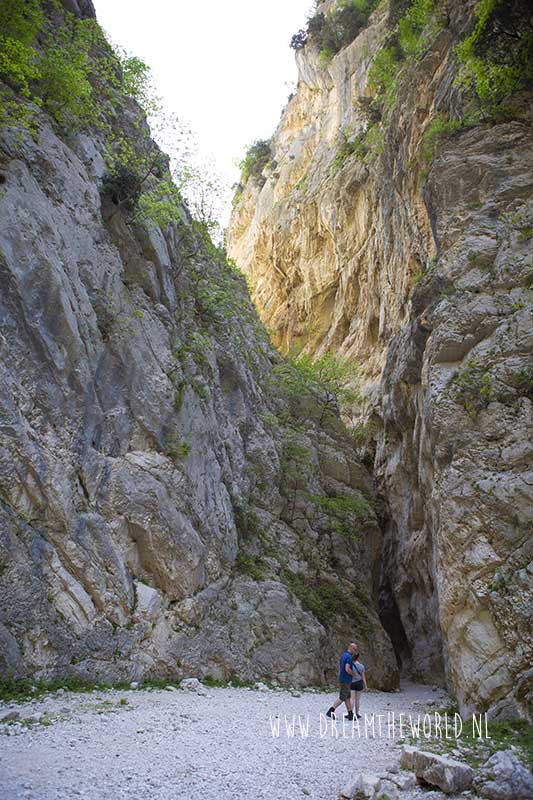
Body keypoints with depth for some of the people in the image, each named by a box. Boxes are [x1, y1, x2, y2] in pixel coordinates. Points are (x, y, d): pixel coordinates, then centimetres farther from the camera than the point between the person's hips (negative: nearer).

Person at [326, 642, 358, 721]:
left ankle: (350, 714, 14)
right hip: (346, 680, -9)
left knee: (347, 697, 11)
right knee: (342, 698, -5)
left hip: (342, 679, 9)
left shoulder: (343, 655, 13)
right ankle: (330, 711, -6)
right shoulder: (349, 657, -18)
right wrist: (353, 674, -10)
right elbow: (347, 669, -28)